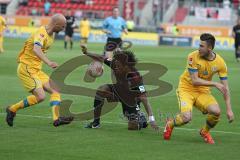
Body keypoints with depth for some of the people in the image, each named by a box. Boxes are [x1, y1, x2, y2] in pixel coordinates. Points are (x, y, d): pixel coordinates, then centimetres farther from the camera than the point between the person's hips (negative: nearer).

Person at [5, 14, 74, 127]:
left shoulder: (51, 34, 9)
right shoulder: (41, 33, -20)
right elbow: (36, 49, -40)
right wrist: (49, 62, -53)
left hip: (36, 70, 10)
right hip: (26, 68, -10)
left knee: (55, 90, -1)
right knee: (40, 96, -19)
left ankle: (56, 119, -9)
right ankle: (13, 109, -2)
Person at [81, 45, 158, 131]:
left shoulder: (136, 78, -39)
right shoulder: (116, 64, -27)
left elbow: (144, 99, -41)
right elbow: (102, 58, -9)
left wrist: (151, 119, -48)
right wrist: (87, 53, -19)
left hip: (131, 100, -4)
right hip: (119, 91, 4)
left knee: (133, 127, -10)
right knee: (101, 90, -23)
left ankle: (140, 119, 29)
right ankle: (96, 122, -10)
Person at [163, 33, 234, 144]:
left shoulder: (220, 62, -10)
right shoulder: (193, 57, -18)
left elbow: (225, 87, -4)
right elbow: (195, 81, -20)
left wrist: (229, 109, -8)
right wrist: (214, 84, -23)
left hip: (203, 92, 3)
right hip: (187, 89, -3)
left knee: (216, 111, -25)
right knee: (186, 117, -27)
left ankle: (205, 132, 8)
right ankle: (170, 124, 10)